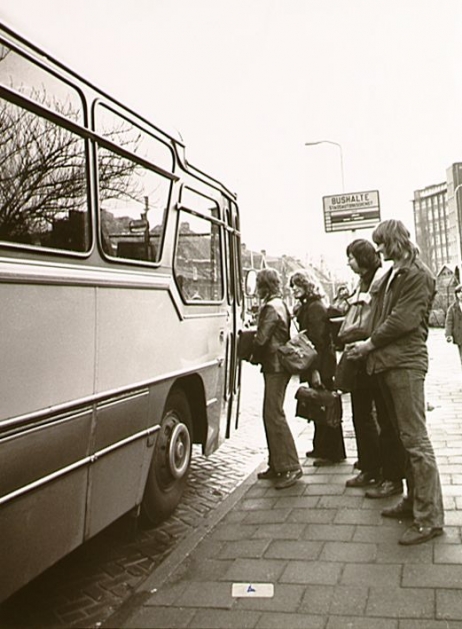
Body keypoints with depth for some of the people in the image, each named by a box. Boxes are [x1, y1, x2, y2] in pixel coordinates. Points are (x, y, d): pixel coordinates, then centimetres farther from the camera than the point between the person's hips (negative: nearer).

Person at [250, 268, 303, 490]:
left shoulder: (271, 308, -14)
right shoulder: (279, 305, 17)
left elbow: (261, 339, -19)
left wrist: (253, 356, -2)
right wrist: (259, 356, 10)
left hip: (275, 366, -10)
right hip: (276, 366, 10)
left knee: (274, 415, -9)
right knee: (271, 415, 12)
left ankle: (290, 467, -6)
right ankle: (277, 465, 19)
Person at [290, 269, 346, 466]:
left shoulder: (315, 308, -14)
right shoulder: (306, 307, 16)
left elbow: (318, 340, -19)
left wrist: (315, 369, -22)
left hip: (321, 364, -10)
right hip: (317, 364, 10)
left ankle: (333, 453, 5)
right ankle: (321, 448, 27)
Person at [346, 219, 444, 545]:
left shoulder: (418, 275, -8)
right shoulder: (392, 275, 18)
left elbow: (403, 320, -15)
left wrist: (370, 343, -8)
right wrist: (371, 345, 5)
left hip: (406, 362, -9)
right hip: (388, 362, 9)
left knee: (416, 439, -8)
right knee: (405, 436, 14)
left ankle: (430, 517, -2)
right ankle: (413, 500, 24)